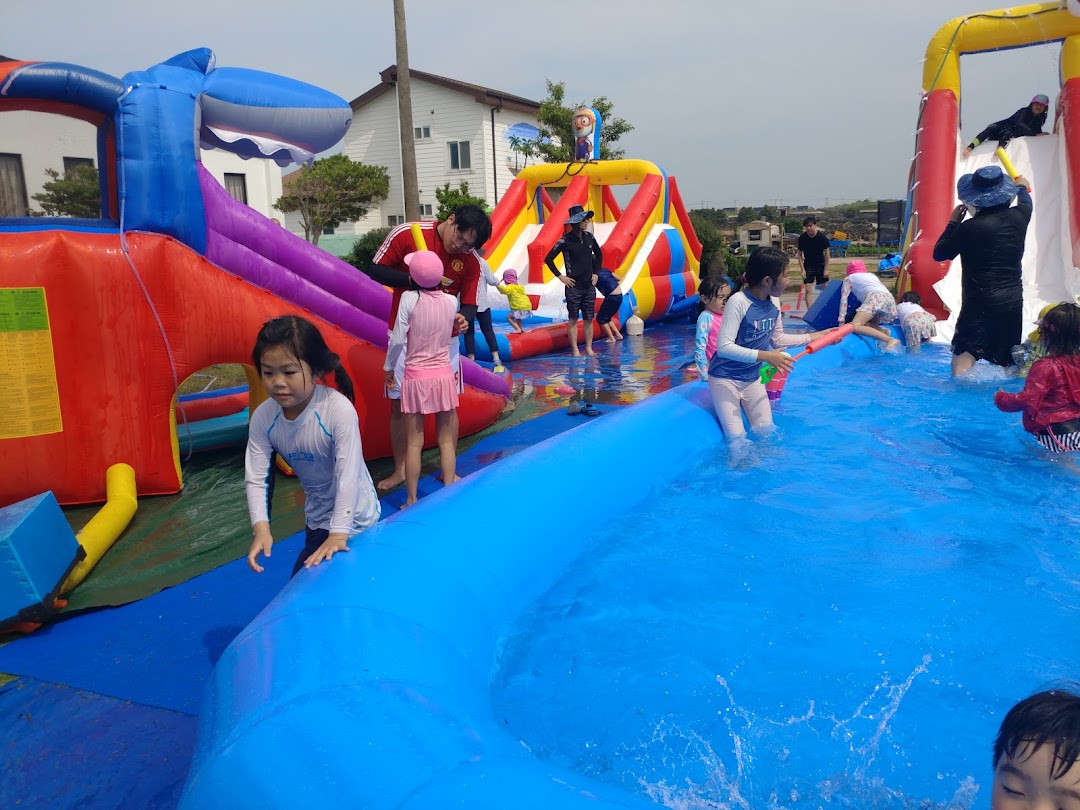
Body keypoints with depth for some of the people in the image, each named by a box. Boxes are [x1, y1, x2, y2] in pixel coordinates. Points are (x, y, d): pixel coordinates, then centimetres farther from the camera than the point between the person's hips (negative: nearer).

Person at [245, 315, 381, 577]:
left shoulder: (339, 410, -30)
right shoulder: (263, 418, -14)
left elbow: (348, 476, -31)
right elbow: (256, 478, -13)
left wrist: (339, 534, -35)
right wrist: (261, 527, -26)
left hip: (354, 519, -5)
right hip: (317, 520, 6)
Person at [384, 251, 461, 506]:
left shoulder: (410, 298, -12)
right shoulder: (451, 301, -2)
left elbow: (397, 340, -12)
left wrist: (388, 369, 3)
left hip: (415, 377, -2)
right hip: (444, 376, 3)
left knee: (414, 443, 5)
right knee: (446, 440, 11)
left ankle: (412, 500, 11)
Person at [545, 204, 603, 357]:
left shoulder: (589, 237, 4)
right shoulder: (565, 241, -10)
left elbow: (599, 254, 21)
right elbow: (548, 259, -7)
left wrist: (596, 272, 13)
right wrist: (560, 276, -7)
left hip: (589, 285, 5)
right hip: (574, 286, -5)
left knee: (589, 319, 8)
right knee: (573, 319, 2)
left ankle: (589, 349, 16)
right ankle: (575, 350, 7)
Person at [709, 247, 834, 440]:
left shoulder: (773, 302, -4)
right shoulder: (738, 302, -26)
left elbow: (777, 339, 9)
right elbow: (723, 347, -31)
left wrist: (814, 336, 7)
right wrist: (765, 356, -32)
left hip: (753, 377, 7)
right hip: (726, 378, -6)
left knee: (765, 430, 8)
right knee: (737, 438, -7)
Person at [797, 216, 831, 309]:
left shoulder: (822, 237, -15)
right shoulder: (802, 238, -12)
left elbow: (826, 252, -7)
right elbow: (799, 253, -4)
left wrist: (826, 269, -8)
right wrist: (802, 269, -10)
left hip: (820, 265, 0)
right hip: (808, 266, 0)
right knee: (808, 289, -6)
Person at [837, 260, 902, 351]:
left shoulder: (849, 278, 25)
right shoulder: (872, 275, 38)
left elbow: (844, 299, 13)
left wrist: (842, 321, 6)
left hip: (875, 297, -6)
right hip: (889, 297, 6)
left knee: (855, 326, -20)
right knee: (865, 324, 22)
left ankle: (890, 340, -34)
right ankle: (883, 332, -10)